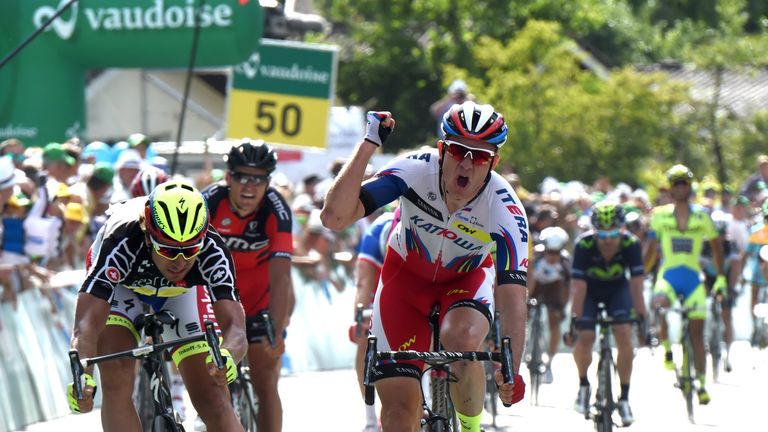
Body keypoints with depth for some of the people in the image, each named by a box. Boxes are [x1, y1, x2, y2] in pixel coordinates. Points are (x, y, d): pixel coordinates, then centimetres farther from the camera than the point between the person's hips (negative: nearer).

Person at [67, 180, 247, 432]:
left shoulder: (212, 252, -38)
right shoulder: (121, 243, -42)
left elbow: (234, 326, -46)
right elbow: (87, 321, -48)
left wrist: (227, 357, -70)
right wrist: (82, 376, -68)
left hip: (184, 289, 1)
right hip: (120, 284, -1)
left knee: (213, 402, -10)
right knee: (117, 385, -24)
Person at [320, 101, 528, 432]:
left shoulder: (505, 210, -30)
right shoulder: (415, 169, -30)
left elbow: (513, 298, -32)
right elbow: (335, 218, -38)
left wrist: (511, 371, -44)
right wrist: (369, 144, -43)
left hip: (467, 279, 0)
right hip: (407, 274, 0)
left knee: (461, 339, -35)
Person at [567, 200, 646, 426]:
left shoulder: (631, 244, -30)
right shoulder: (584, 245, -33)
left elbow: (636, 285, -29)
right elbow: (578, 288, -32)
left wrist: (642, 318, -34)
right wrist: (574, 321, -37)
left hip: (617, 288, 1)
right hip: (590, 289, -1)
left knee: (624, 335, -19)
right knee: (585, 337, -19)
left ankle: (624, 399, -7)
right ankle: (583, 385, 10)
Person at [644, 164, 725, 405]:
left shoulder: (702, 218, 5)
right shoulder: (660, 216, 5)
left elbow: (716, 246, 14)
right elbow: (651, 248, 8)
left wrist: (721, 277, 9)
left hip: (693, 277, 1)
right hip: (668, 276, -1)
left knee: (697, 331, -2)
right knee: (661, 305, -34)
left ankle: (702, 383, 7)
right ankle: (667, 350, -11)